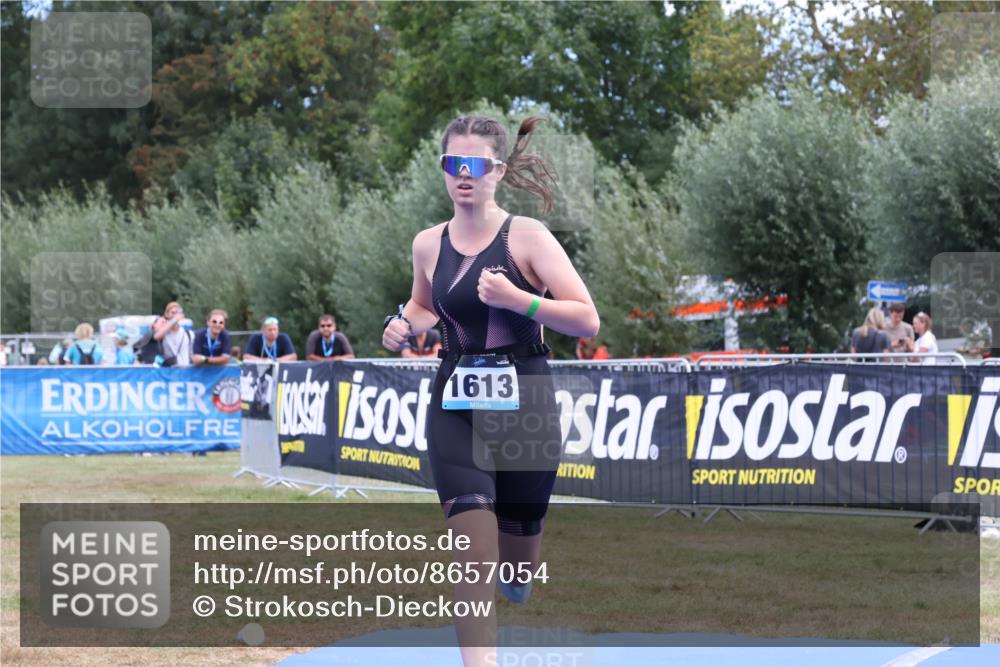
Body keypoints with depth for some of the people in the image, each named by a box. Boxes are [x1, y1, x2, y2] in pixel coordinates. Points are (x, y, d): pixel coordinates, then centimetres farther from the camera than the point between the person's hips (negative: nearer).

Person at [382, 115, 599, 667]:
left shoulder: (526, 237, -9)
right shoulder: (428, 244, 3)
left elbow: (587, 320, -12)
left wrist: (517, 299, -25)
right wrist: (404, 325, 1)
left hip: (524, 404, -2)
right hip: (456, 406, 2)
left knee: (517, 561, 13)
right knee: (474, 553, -16)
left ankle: (514, 574, 52)